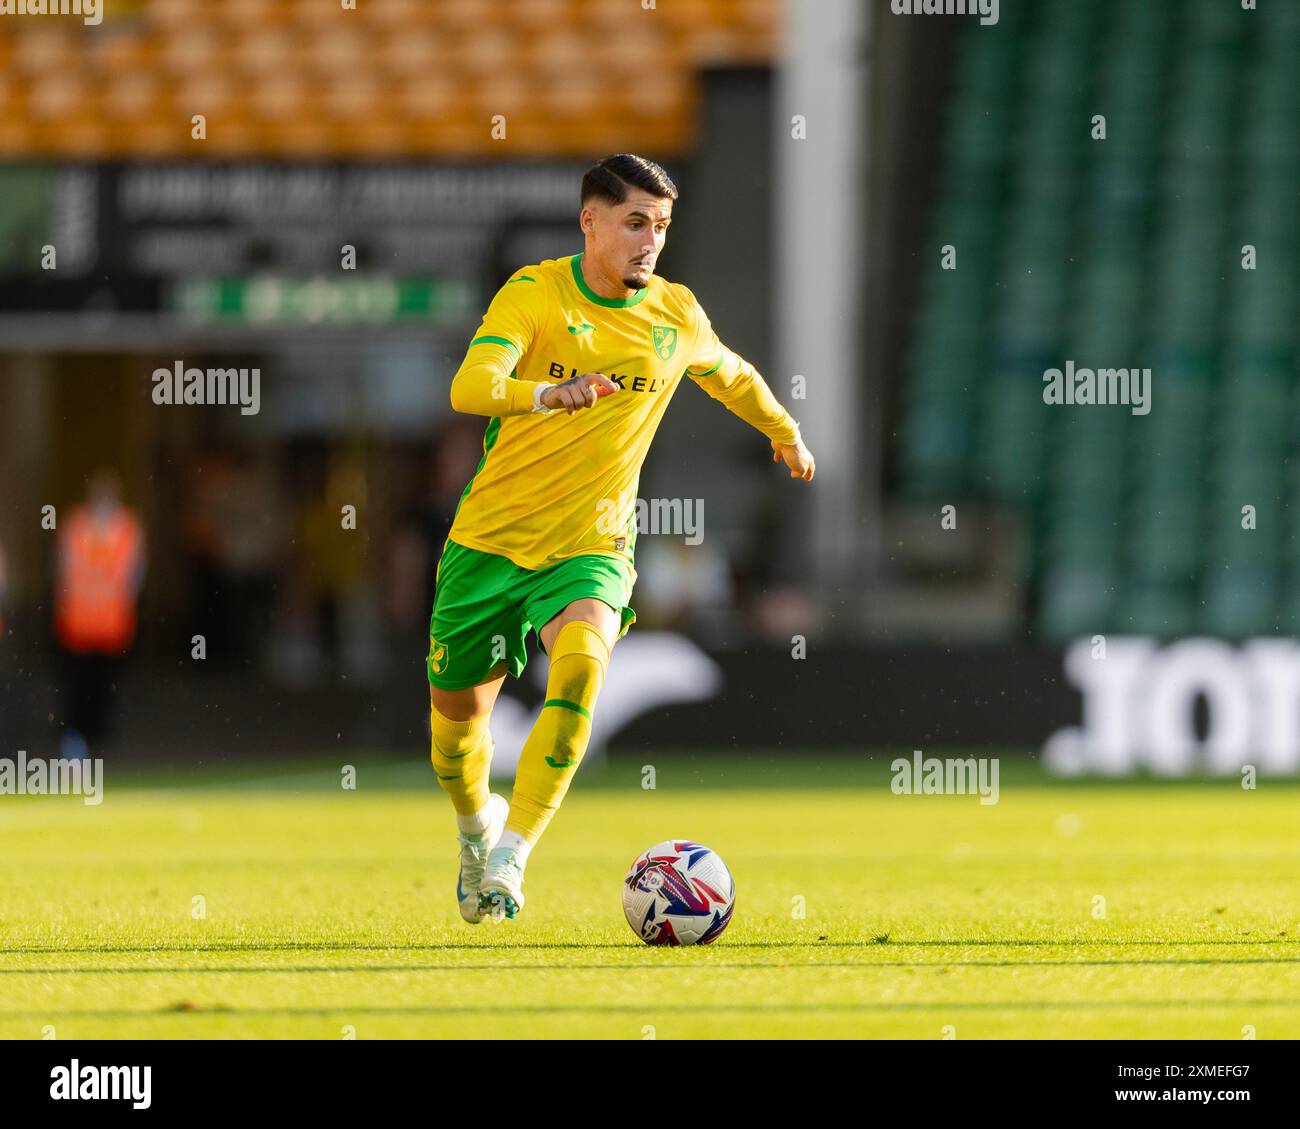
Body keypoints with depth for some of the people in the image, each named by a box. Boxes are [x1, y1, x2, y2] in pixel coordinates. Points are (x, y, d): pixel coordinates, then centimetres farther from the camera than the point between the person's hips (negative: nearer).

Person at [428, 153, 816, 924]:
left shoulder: (676, 316, -1)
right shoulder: (536, 292, -12)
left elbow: (730, 375, 23)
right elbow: (470, 387, -29)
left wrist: (784, 431, 38)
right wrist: (549, 394, -48)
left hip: (590, 546, 0)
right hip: (489, 538, 0)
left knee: (581, 664, -30)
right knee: (457, 706, 11)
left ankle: (510, 860, -29)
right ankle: (477, 824, 45)